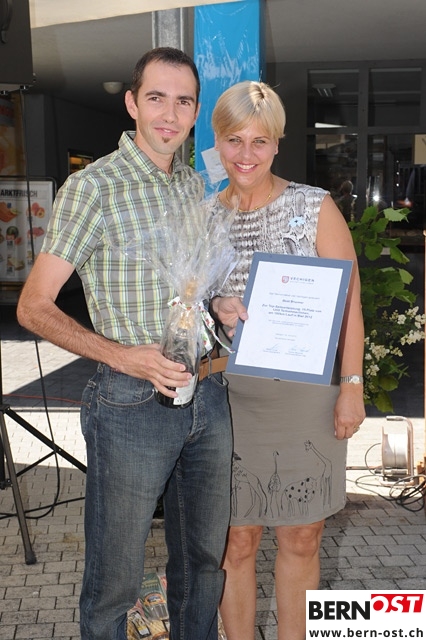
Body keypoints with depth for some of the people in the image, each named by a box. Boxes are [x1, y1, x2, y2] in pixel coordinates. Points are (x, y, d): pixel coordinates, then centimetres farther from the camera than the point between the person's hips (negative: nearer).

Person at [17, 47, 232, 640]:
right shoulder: (93, 188, -10)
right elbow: (34, 308, -10)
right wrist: (122, 355, -23)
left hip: (209, 398, 6)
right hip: (133, 406, -6)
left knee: (203, 562, 20)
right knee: (115, 578, 8)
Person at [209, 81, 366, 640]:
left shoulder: (315, 208, -3)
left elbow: (348, 301, -3)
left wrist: (352, 385, -8)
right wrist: (214, 309, -10)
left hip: (307, 399, -1)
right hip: (229, 398, 1)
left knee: (301, 540, 12)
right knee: (237, 540, 10)